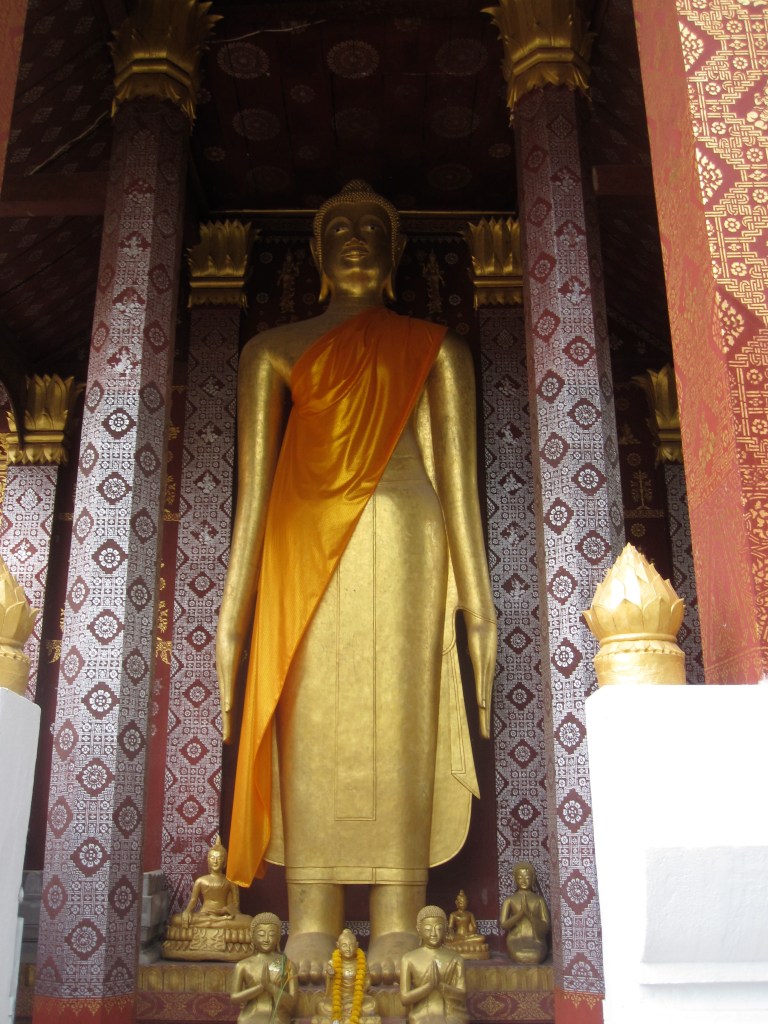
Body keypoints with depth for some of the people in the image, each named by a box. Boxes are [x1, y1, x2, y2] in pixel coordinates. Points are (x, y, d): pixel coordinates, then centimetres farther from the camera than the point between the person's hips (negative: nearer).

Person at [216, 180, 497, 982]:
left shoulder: (434, 349, 16)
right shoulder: (273, 350, 19)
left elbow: (459, 484, 11)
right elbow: (254, 486, 14)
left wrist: (476, 603, 4)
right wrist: (232, 613, 8)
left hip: (399, 542, -1)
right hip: (301, 546, 1)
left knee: (396, 727, -7)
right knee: (308, 734, -5)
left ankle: (396, 944, -2)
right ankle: (309, 943, 0)